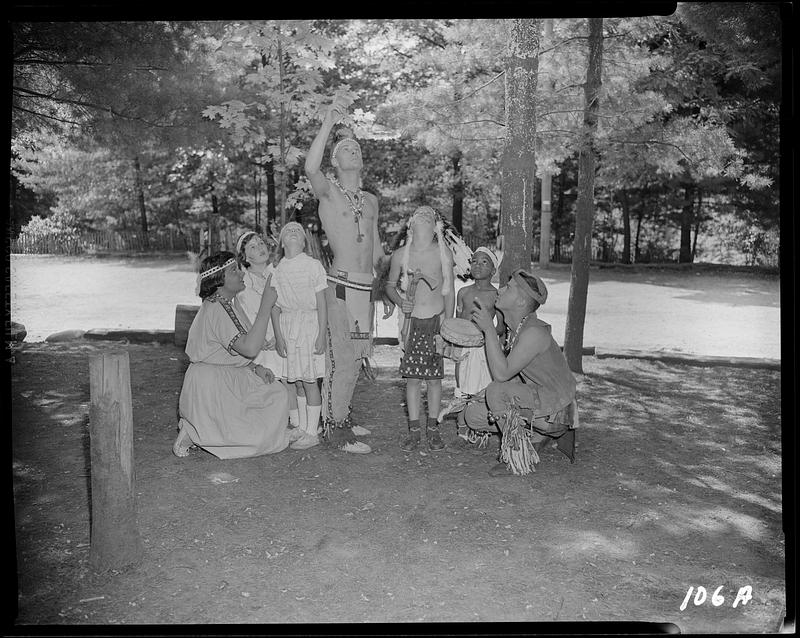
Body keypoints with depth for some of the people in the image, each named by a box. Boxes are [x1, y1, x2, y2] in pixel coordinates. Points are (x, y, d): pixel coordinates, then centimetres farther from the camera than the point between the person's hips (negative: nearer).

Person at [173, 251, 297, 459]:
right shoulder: (215, 309, -21)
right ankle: (195, 433, -1)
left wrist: (256, 368, 0)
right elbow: (250, 348, -30)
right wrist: (266, 305, -28)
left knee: (277, 394, 7)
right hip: (212, 385, -10)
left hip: (231, 378, 10)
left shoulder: (228, 303, 11)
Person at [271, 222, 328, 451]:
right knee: (296, 382, 10)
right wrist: (278, 335, -1)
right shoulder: (277, 270, 7)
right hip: (286, 325, 4)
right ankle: (301, 428, 22)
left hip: (309, 322, -4)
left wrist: (322, 334, -10)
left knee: (309, 380, -2)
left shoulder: (313, 265, -3)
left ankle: (312, 433, 6)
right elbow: (275, 305, 7)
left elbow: (321, 303, -4)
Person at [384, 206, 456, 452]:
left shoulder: (443, 253, -2)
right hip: (412, 322, 1)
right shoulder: (400, 255, 1)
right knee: (412, 377, 3)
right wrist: (400, 302, -6)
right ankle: (414, 430, 13)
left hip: (436, 321, -1)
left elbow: (449, 292, 1)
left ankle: (432, 428, 17)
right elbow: (390, 285, 15)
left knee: (434, 377, 4)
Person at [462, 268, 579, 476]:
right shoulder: (515, 329, 3)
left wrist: (488, 328, -28)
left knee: (497, 391, -29)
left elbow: (501, 374, -30)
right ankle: (537, 436, 13)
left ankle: (519, 459, -12)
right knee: (471, 416, 4)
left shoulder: (534, 332, -25)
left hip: (555, 411, -9)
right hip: (533, 402, 9)